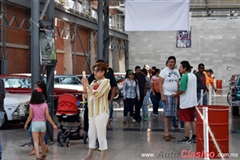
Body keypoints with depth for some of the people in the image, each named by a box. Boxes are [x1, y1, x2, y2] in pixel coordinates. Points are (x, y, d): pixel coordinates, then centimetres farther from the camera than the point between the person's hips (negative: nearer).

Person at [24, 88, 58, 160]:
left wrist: (26, 124, 7)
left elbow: (30, 116, -7)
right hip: (42, 124, 3)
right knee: (42, 141, 21)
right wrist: (53, 125, -2)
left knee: (36, 142, -4)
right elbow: (47, 116, -6)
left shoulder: (32, 105, -8)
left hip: (35, 124, -3)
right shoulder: (45, 105, -4)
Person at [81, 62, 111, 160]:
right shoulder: (94, 82, 12)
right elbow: (86, 95, 12)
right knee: (91, 134, 13)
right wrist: (84, 85, -2)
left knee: (101, 135, -4)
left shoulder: (105, 82, -9)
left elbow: (96, 94, -20)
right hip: (92, 112, 8)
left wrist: (87, 85, -14)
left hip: (101, 112, -8)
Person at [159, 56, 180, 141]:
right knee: (167, 114, -8)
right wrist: (162, 95, -18)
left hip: (174, 95, 6)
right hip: (167, 95, -6)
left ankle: (167, 133, 12)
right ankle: (166, 133, -7)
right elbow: (160, 84, -10)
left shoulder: (176, 72, 12)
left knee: (170, 115, 7)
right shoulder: (164, 71, -6)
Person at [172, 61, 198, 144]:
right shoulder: (194, 76, 10)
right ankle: (194, 137, 15)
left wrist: (176, 95, -6)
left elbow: (182, 89, -21)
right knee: (192, 120, 14)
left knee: (187, 120, -3)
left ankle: (186, 138, 1)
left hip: (186, 102, -8)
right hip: (193, 101, 8)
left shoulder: (185, 76, -16)